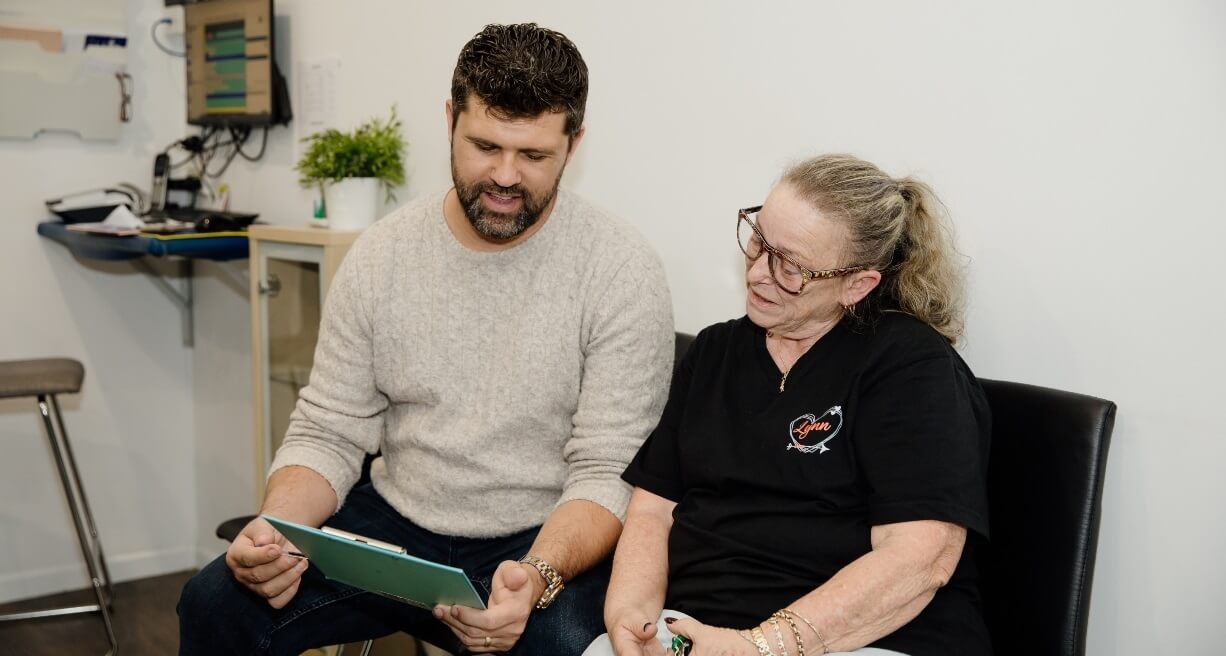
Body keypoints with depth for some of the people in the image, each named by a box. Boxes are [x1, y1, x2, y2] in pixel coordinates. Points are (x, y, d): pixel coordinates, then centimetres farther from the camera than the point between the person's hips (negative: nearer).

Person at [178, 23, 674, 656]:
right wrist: (277, 524, -19)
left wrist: (538, 575, -31)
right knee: (214, 600, -16)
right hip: (393, 524, 3)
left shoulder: (623, 271, -11)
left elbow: (608, 474, -13)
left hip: (552, 541, -3)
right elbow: (327, 433, 2)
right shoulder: (380, 257, -1)